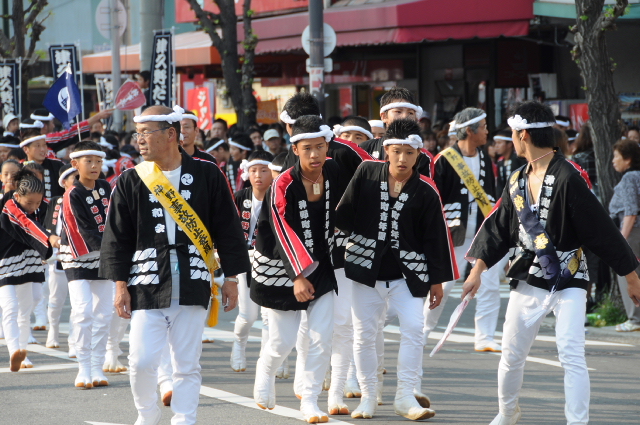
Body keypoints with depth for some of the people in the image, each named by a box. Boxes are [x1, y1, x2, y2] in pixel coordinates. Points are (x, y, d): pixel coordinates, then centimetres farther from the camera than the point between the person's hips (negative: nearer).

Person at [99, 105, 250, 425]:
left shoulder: (207, 176, 4)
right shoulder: (131, 181, 5)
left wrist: (231, 279, 6)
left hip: (192, 285, 0)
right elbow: (117, 237, 7)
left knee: (187, 365, 2)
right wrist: (120, 284, 0)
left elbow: (228, 230, 8)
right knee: (141, 361, -6)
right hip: (147, 284, 0)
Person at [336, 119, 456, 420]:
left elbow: (435, 237, -1)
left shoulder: (426, 192, -5)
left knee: (413, 328, -12)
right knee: (364, 333, 4)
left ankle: (405, 396, -3)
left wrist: (437, 280, -1)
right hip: (365, 267, 1)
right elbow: (345, 212, 5)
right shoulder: (366, 173, -3)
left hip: (407, 271, -1)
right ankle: (368, 396, 16)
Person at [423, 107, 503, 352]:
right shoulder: (445, 159, -9)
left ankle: (484, 338, 3)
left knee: (490, 285, -3)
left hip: (482, 231, 5)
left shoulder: (484, 159, 11)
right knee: (444, 284, -2)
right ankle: (423, 330, 17)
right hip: (455, 233, -5)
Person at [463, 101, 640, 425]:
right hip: (528, 281, 6)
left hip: (568, 282, -6)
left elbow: (601, 230, -15)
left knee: (572, 356, -16)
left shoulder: (567, 177, -17)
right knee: (511, 356, 13)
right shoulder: (518, 181, 5)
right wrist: (478, 270, 7)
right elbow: (498, 229, 15)